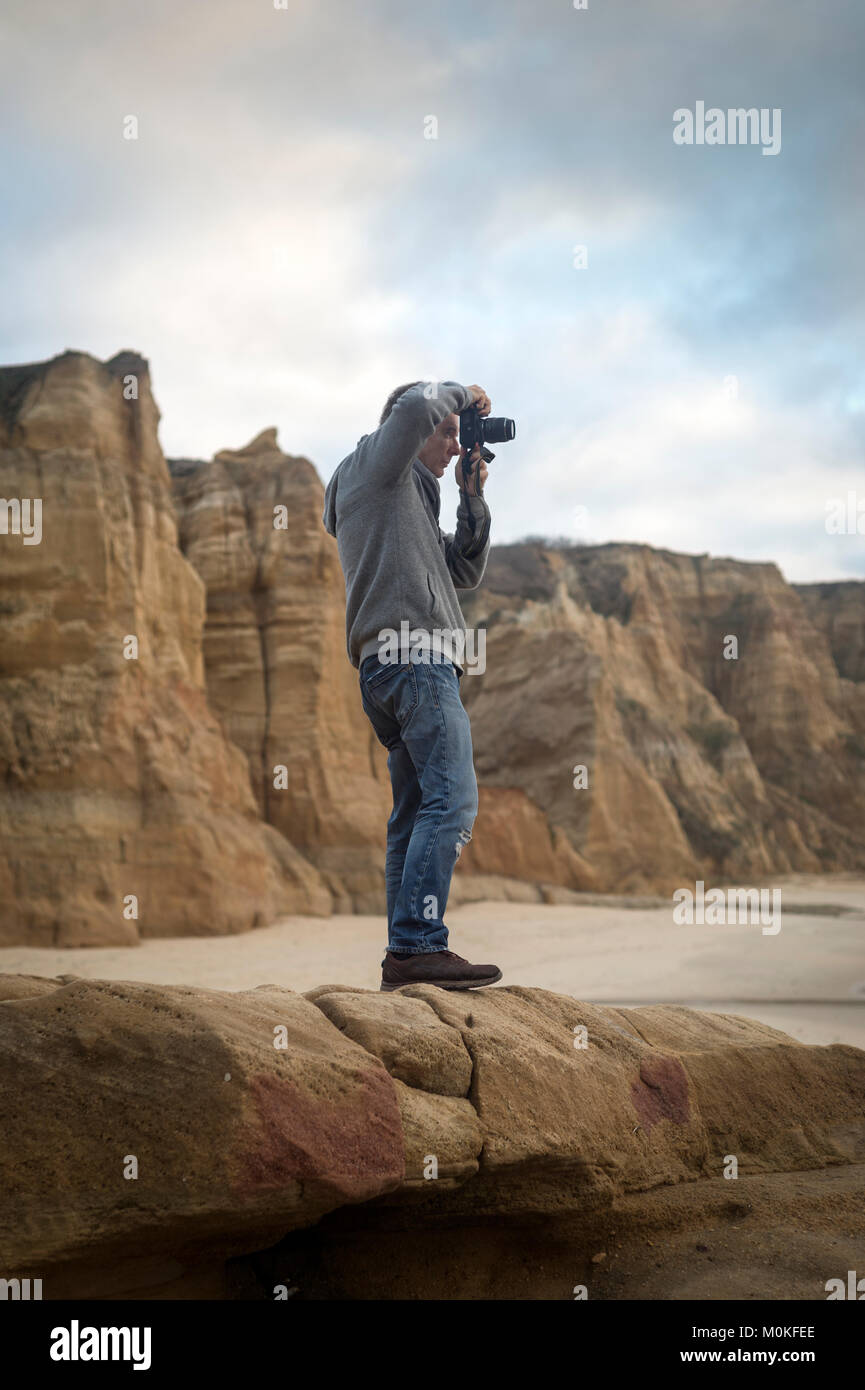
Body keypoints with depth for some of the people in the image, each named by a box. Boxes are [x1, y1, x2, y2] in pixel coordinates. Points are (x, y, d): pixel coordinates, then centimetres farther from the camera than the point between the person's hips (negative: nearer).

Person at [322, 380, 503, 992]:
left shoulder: (410, 499, 31)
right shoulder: (376, 461, 6)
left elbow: (466, 571, 26)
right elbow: (416, 405, -15)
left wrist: (473, 499, 16)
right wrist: (461, 393, 5)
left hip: (390, 668, 10)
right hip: (414, 655, -10)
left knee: (417, 813, 7)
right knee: (452, 800, -18)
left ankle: (405, 954, 6)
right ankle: (420, 946, -24)